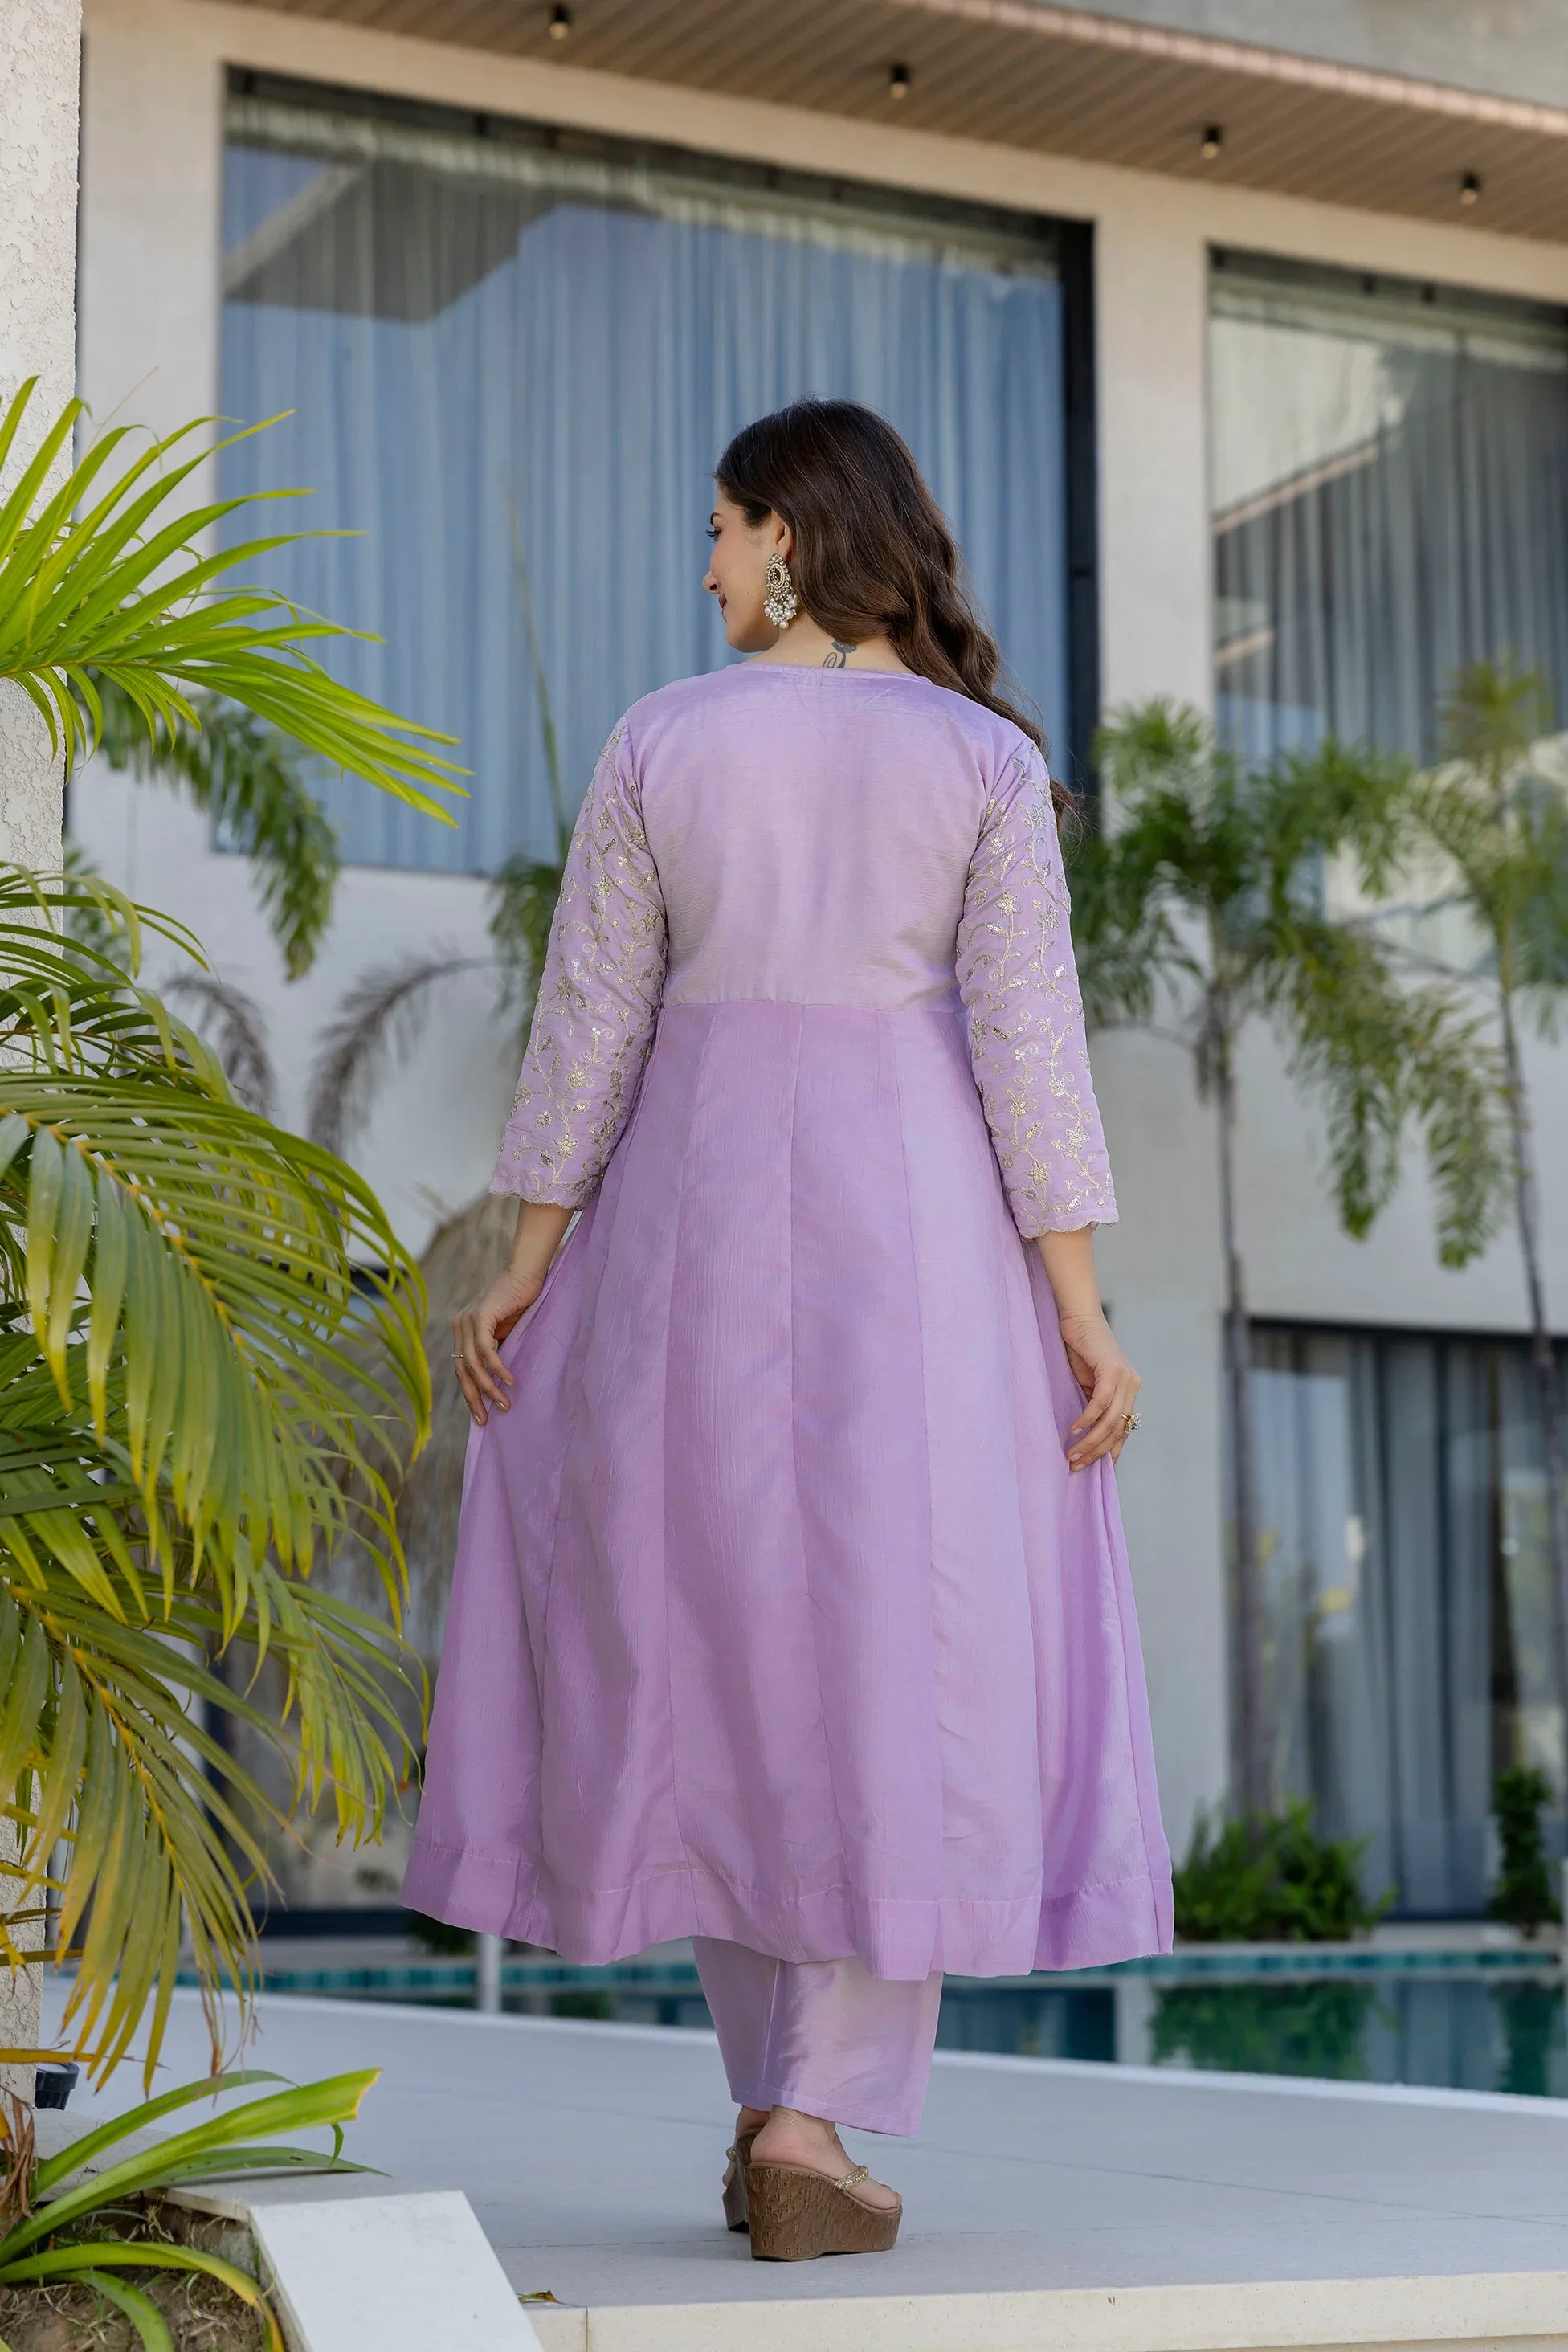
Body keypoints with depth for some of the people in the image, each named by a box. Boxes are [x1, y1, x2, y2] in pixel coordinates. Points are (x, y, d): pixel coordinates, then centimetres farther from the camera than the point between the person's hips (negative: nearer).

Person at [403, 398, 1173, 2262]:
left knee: (716, 1641, 12)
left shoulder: (659, 743, 0)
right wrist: (1078, 1306, -5)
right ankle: (816, 2126, -5)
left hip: (697, 1207, 1)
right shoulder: (986, 759, -1)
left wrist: (524, 1265, 8)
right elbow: (1029, 1040, -7)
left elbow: (589, 1025, 1)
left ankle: (771, 2109, 15)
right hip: (915, 1215, -1)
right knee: (901, 1657, 1)